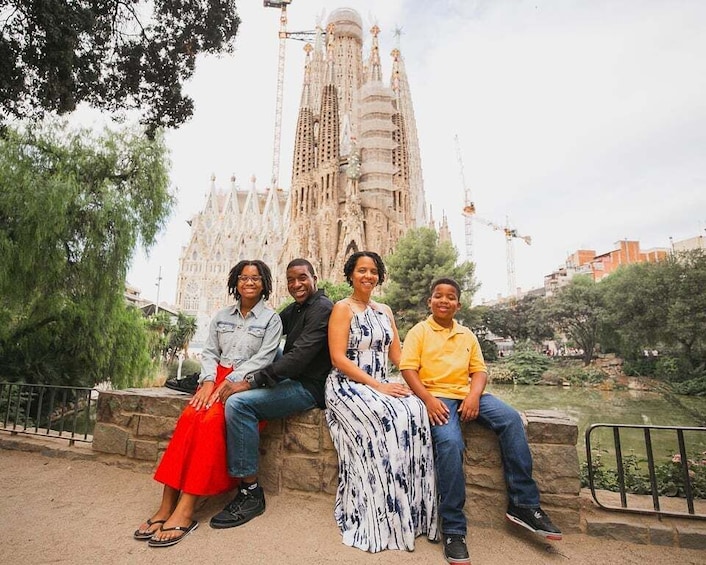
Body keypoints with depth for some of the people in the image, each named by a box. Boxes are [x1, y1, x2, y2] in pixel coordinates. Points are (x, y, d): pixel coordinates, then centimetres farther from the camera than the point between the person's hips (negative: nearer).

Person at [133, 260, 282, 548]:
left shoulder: (271, 319, 3)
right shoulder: (222, 316, 16)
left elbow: (264, 358, -7)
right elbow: (209, 352, 12)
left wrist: (229, 381, -16)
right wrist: (209, 380, -8)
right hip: (217, 379, 4)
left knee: (210, 420, -29)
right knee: (188, 417, -24)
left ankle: (185, 512, -28)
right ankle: (166, 506, -23)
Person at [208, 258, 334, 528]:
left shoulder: (322, 308, -15)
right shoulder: (295, 308, 16)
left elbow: (299, 356, -25)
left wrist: (251, 381, -26)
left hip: (309, 387, -10)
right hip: (292, 379, 10)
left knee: (239, 402, -23)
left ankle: (251, 493, -11)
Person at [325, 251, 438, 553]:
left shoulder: (384, 310, 15)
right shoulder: (343, 308, -3)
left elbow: (398, 356, 10)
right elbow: (338, 359, -12)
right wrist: (377, 386, -19)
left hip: (382, 386, 5)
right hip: (348, 386, -5)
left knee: (414, 411, -24)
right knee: (387, 418, -31)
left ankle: (410, 514, -13)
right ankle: (381, 519, -15)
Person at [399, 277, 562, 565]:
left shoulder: (467, 335, 19)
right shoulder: (419, 331, 5)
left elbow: (479, 370, 13)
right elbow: (408, 369, -4)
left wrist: (474, 395, -8)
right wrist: (428, 399, -19)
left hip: (467, 394, 5)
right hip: (437, 396, -4)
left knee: (511, 418, -19)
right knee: (450, 442, -30)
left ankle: (523, 503, -8)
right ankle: (453, 529, -16)